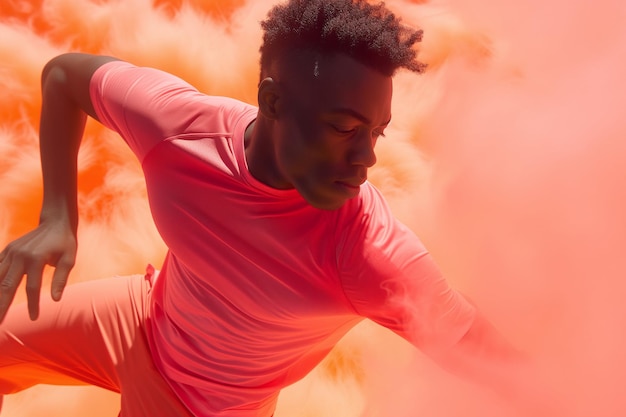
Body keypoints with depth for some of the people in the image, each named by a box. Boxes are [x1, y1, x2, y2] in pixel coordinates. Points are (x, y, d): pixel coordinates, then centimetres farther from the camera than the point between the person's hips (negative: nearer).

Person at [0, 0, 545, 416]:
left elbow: (508, 367, -30)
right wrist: (57, 219, -18)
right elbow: (65, 73, -9)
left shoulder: (374, 253, -38)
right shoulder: (175, 122, -28)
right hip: (143, 316, 3)